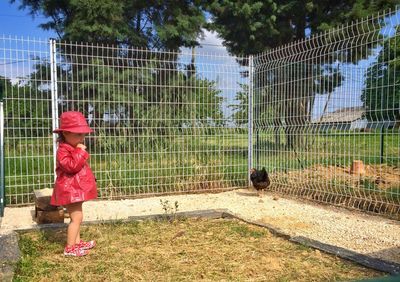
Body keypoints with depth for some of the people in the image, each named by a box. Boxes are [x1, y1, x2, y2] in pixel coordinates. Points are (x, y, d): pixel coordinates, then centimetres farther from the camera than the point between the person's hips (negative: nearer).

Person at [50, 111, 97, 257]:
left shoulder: (73, 148, 13)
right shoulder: (63, 151, -20)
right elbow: (72, 166, -33)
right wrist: (80, 152, -29)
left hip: (75, 189, 11)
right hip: (69, 190, -11)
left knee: (77, 217, 18)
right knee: (77, 217, -9)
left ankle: (77, 242, 31)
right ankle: (69, 248, 0)